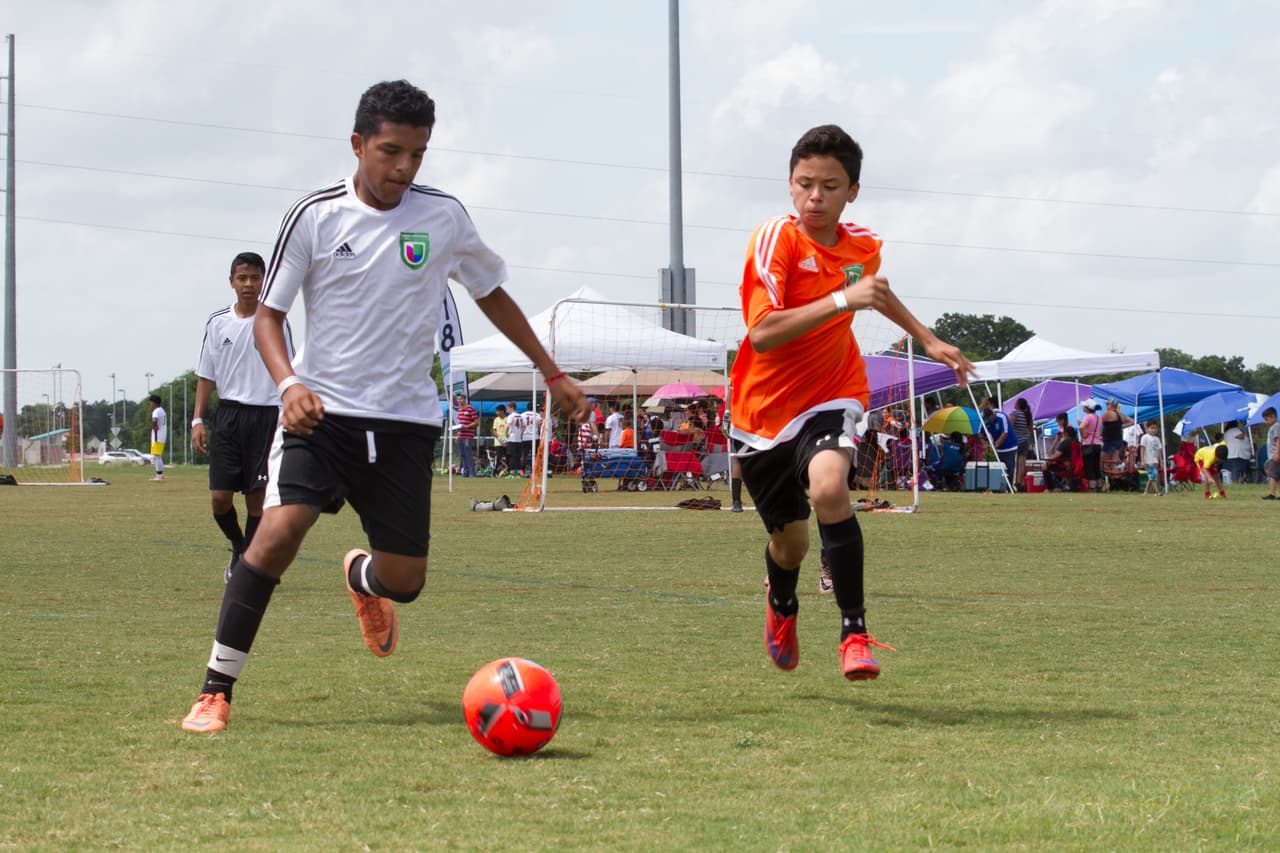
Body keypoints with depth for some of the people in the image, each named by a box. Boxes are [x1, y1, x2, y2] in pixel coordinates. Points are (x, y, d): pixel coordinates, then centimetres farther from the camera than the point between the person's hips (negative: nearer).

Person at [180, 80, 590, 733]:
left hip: (406, 419, 3)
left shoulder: (444, 217, 2)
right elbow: (267, 315, 1)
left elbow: (493, 296, 18)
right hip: (321, 411, -2)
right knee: (278, 532, -25)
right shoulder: (315, 217, -5)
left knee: (405, 582, 2)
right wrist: (289, 384, -17)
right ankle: (215, 691, -15)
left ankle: (360, 576, 42)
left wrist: (552, 374, 19)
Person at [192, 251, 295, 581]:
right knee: (220, 496, -5)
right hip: (228, 414, 2)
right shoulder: (217, 322, 7)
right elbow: (206, 375, 12)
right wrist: (197, 420, 4)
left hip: (266, 416, -2)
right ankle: (239, 547, 22)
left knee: (257, 497, -2)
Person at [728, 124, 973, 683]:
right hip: (764, 409, -1)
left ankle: (854, 632, -24)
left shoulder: (863, 246, -2)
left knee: (828, 488, -31)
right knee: (790, 540, 11)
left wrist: (927, 339, 28)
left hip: (830, 397, 1)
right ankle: (781, 603, 50)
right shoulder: (776, 239, -18)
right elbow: (761, 335, -31)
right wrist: (842, 300, -36)